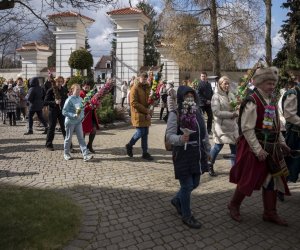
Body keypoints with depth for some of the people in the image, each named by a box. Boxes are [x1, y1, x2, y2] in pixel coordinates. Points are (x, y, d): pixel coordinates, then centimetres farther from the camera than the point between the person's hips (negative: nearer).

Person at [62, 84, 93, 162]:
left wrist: (82, 116, 3)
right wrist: (74, 115, -24)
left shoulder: (80, 99, 4)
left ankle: (86, 155, -5)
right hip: (70, 122, -5)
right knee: (68, 138, 10)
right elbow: (64, 112, -16)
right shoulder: (69, 100, -14)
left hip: (78, 122, 5)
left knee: (81, 138, 0)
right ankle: (66, 154, 28)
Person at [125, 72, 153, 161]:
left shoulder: (146, 88, 15)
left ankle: (145, 153, 13)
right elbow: (133, 103, -15)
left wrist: (148, 112, 1)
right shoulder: (135, 88, -8)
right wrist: (145, 110, -16)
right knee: (140, 132, -8)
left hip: (146, 114, 7)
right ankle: (129, 145, 17)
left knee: (145, 133, 6)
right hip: (138, 114, -7)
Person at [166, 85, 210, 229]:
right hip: (183, 155, -7)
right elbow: (169, 136, -16)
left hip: (197, 154, 7)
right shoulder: (175, 114, -12)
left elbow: (204, 133, 16)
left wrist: (207, 150, 18)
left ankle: (177, 200, 43)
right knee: (187, 185, 3)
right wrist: (180, 139, -36)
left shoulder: (198, 113, 8)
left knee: (194, 183, 16)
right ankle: (186, 216, 24)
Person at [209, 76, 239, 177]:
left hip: (232, 126, 7)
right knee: (218, 146, -1)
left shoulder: (230, 95, 11)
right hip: (221, 126, -6)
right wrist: (231, 114, -18)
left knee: (234, 147, 7)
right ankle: (210, 166, 20)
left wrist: (236, 113, -4)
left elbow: (234, 108, 17)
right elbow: (216, 112, -18)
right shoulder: (216, 96, -10)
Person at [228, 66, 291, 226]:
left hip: (271, 149, 8)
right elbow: (247, 129, -21)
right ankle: (234, 206, 26)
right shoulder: (252, 102, -17)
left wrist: (282, 143, 10)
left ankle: (270, 213, 28)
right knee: (248, 179, 3)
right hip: (254, 148, -8)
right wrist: (258, 150, -21)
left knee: (272, 179, 13)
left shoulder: (271, 102, 10)